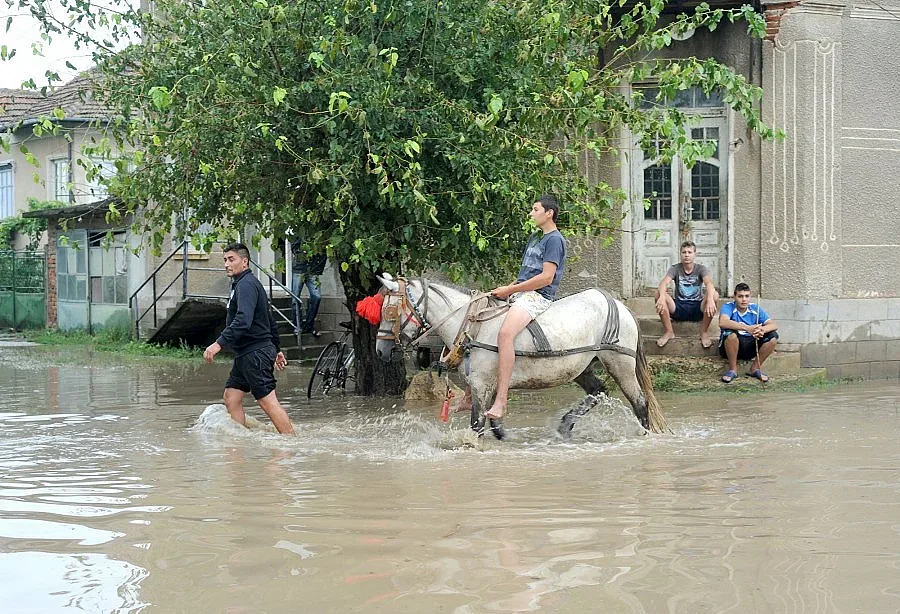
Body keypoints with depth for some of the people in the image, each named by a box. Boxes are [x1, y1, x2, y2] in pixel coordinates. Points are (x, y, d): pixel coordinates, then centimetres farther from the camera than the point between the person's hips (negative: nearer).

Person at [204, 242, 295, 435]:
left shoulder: (246, 285, -13)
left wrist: (219, 343, -32)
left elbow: (243, 320, -28)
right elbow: (270, 321, 26)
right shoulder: (242, 284, 21)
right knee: (231, 397, 7)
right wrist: (276, 350, 30)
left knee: (267, 401, -10)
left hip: (255, 353, -11)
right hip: (245, 354, 11)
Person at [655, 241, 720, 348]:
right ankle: (669, 332, -15)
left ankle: (704, 332, -15)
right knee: (659, 294, -25)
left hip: (697, 308, -1)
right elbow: (664, 283, -18)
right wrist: (662, 297, -43)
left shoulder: (701, 269, 0)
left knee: (714, 295, -29)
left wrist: (710, 299, -45)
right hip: (678, 308, 1)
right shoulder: (675, 269, 1)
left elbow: (709, 283, -21)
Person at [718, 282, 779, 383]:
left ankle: (755, 368, 3)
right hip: (730, 347, -4)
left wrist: (762, 329, -34)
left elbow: (774, 325, -9)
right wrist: (747, 328, -46)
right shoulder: (728, 307, -11)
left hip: (750, 348, 4)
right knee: (730, 333, -35)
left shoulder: (755, 308, 1)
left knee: (773, 336, -15)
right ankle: (732, 369, -14)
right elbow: (722, 323, -34)